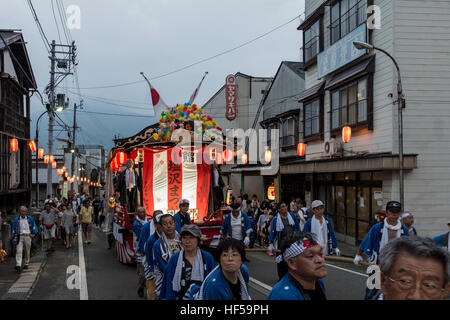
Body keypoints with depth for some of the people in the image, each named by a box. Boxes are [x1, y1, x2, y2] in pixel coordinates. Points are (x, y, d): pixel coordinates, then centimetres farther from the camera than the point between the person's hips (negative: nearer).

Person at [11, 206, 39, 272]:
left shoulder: (30, 219, 5)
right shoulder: (16, 220, 4)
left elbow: (34, 227, 15)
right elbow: (14, 229, 9)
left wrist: (34, 234, 6)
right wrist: (14, 237, 3)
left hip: (28, 236, 1)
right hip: (19, 237, -1)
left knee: (27, 251, 8)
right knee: (19, 251, -13)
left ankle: (26, 264, 22)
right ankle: (18, 265, -19)